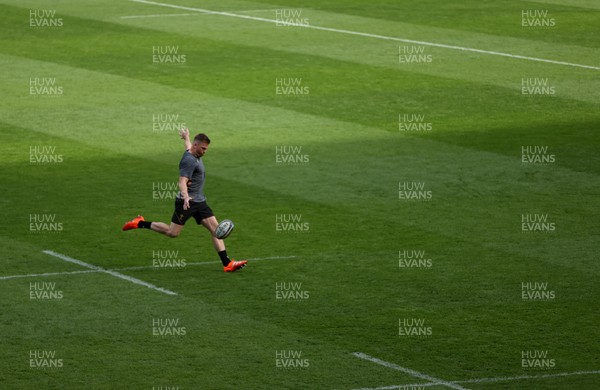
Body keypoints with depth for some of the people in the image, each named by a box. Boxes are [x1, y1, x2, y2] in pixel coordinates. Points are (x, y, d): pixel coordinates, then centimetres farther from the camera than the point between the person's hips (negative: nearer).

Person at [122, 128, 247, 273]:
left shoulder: (196, 156, 13)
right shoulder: (189, 160, -17)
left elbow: (188, 147, 39)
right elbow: (182, 181, -28)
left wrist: (186, 137, 61)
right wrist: (185, 196, -46)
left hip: (199, 202, 9)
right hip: (187, 202, -9)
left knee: (215, 228, -4)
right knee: (172, 232, -4)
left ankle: (227, 264, -8)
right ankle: (140, 223, 15)